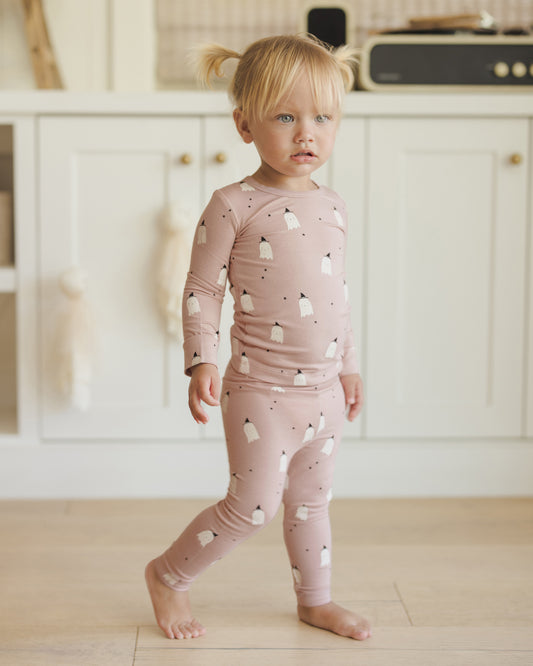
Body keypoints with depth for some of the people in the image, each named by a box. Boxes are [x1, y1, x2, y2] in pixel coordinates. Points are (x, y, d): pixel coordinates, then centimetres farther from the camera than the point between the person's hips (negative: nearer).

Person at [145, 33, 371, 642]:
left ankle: (315, 601, 36)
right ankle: (166, 576, 19)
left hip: (324, 391, 6)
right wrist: (201, 362, -19)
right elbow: (202, 291, -9)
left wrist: (349, 365, 19)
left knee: (312, 501, 19)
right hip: (262, 391, -6)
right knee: (253, 506, -3)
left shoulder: (331, 206, 7)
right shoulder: (233, 206, -12)